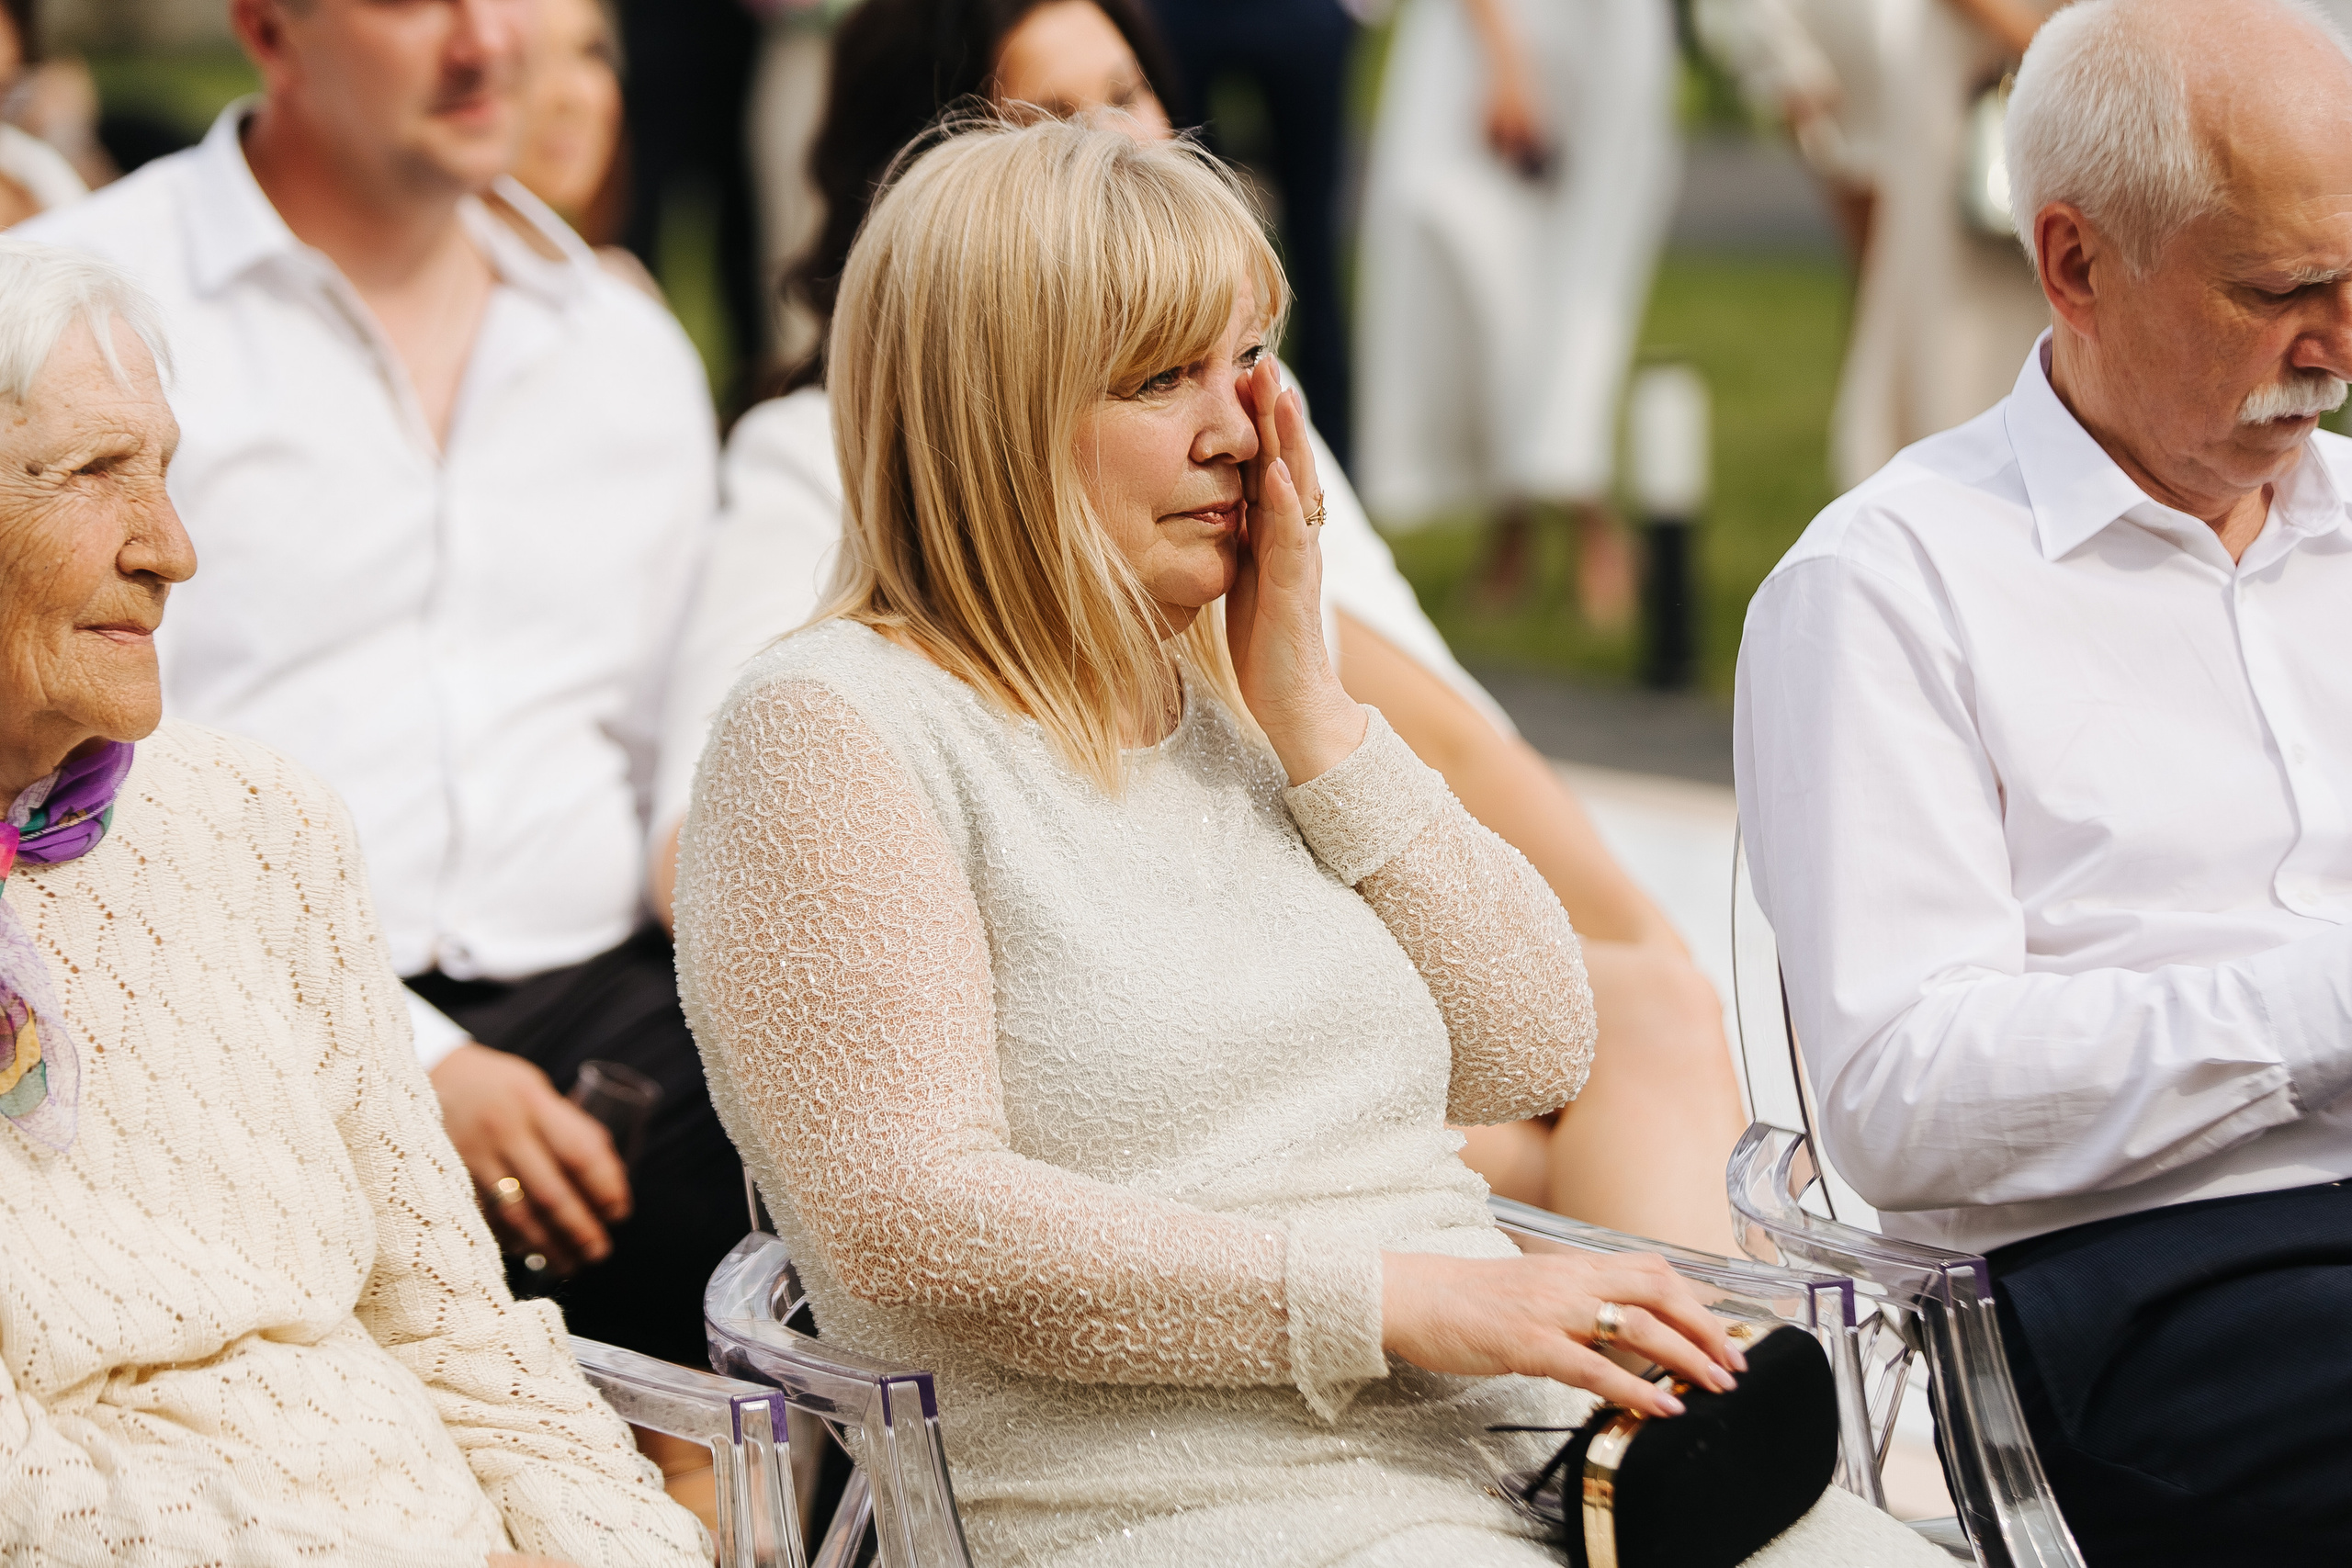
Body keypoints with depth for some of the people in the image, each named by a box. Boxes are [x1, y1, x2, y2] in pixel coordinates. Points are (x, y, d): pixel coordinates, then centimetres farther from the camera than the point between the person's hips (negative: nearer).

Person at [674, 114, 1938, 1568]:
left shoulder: (1226, 689, 19)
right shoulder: (832, 731, -3)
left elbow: (1532, 1055, 15)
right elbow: (905, 1231, -13)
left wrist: (1309, 711, 5)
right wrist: (1406, 1299, -16)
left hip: (1512, 1443, 7)